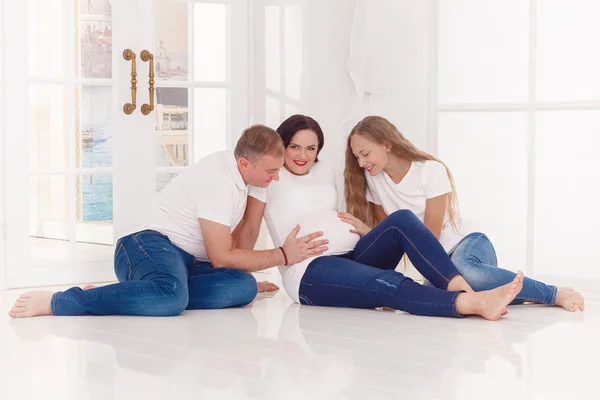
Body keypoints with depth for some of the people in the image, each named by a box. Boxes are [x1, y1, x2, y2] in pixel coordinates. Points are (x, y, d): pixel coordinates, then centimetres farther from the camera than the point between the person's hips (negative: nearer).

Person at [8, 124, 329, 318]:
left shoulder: (237, 172, 14)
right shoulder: (218, 180, -16)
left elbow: (236, 241, 25)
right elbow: (221, 258, -15)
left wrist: (252, 277, 13)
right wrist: (283, 255, -10)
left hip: (186, 258, 10)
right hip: (149, 243, -10)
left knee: (243, 286, -20)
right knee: (172, 297, -43)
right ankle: (57, 302, -29)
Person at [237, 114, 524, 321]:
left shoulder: (325, 171, 24)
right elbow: (249, 231, 6)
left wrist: (357, 225, 16)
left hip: (354, 255, 6)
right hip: (311, 273, -6)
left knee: (402, 220, -22)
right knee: (387, 283, -35)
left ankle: (461, 289, -41)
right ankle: (474, 304, -56)